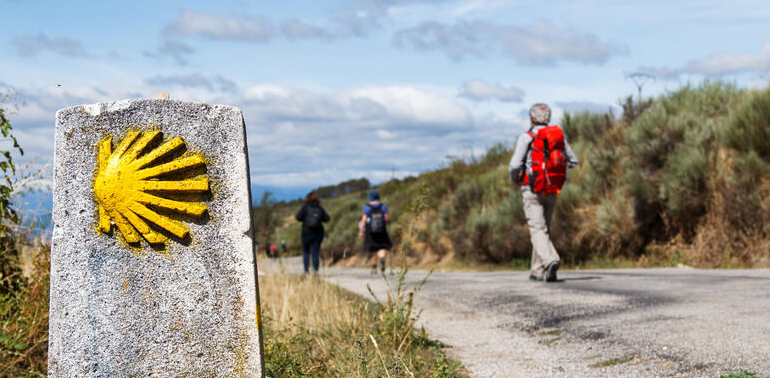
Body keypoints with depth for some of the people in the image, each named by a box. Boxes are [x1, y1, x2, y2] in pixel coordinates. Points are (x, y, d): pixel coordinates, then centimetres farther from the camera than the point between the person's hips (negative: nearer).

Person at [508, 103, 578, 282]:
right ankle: (537, 271, 19)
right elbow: (573, 161, 13)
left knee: (538, 230, -9)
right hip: (553, 191, 5)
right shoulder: (559, 135, 7)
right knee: (544, 228, 16)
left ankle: (550, 260, -33)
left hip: (532, 190, -5)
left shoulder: (527, 137, -8)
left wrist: (515, 179, 7)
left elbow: (515, 165, -14)